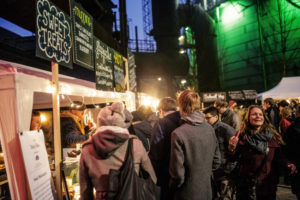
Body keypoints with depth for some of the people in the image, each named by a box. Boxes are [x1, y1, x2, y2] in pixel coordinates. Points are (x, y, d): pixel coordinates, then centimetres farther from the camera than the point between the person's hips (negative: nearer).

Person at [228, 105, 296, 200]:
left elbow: (278, 157, 6)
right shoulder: (242, 136, -7)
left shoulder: (272, 135, -1)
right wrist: (232, 148, -25)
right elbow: (237, 158, -5)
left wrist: (287, 164, -14)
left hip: (268, 183, 2)